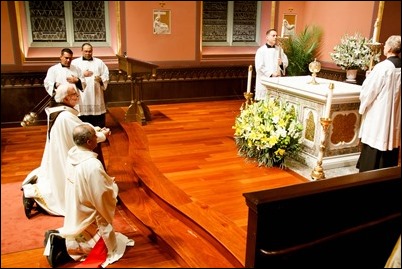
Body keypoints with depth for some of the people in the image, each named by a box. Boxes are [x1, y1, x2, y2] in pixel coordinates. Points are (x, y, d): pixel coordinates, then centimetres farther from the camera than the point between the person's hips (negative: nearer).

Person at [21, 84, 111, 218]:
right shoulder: (66, 116, -28)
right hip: (64, 159, -10)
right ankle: (34, 193, -1)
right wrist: (103, 135, -5)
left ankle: (35, 183, 16)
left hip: (58, 157, 10)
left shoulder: (57, 112, 2)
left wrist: (98, 129, 1)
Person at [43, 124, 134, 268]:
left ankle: (59, 236, 10)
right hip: (87, 218, -8)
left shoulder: (72, 155, -6)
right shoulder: (93, 165, -32)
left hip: (75, 213, 8)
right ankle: (65, 246, -3)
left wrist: (107, 181, 2)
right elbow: (104, 196, -23)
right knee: (107, 246, 11)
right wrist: (113, 185, -4)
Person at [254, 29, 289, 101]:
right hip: (265, 80, -4)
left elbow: (286, 62, 12)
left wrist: (281, 63, -11)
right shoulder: (261, 50, -4)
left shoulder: (279, 49, 11)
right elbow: (259, 67, -11)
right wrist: (271, 74, -16)